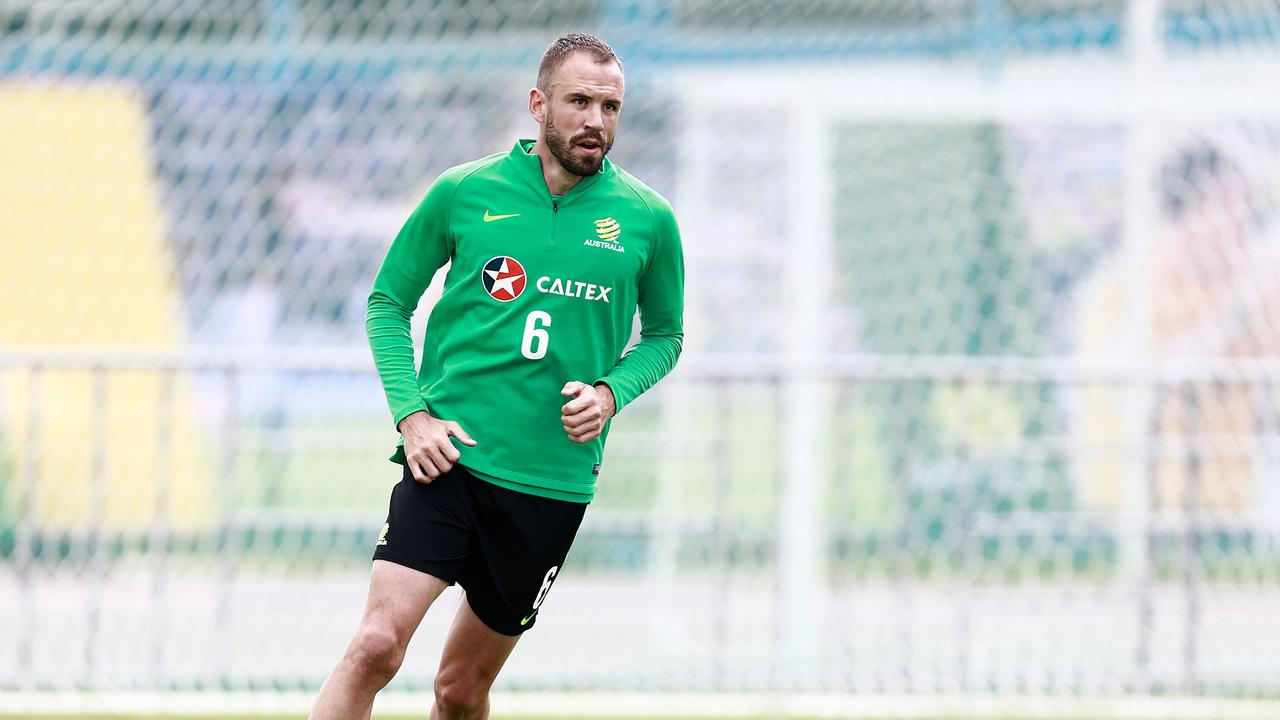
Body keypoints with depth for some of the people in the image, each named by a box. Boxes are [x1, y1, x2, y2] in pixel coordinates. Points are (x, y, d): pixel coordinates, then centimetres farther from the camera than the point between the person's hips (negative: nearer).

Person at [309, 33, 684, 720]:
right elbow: (387, 302, 10)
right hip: (447, 457, -2)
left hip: (553, 481, 2)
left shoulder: (648, 220, 4)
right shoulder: (463, 194, 1)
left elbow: (664, 335, 18)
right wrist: (410, 413, -4)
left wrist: (611, 392, -3)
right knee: (376, 645, -20)